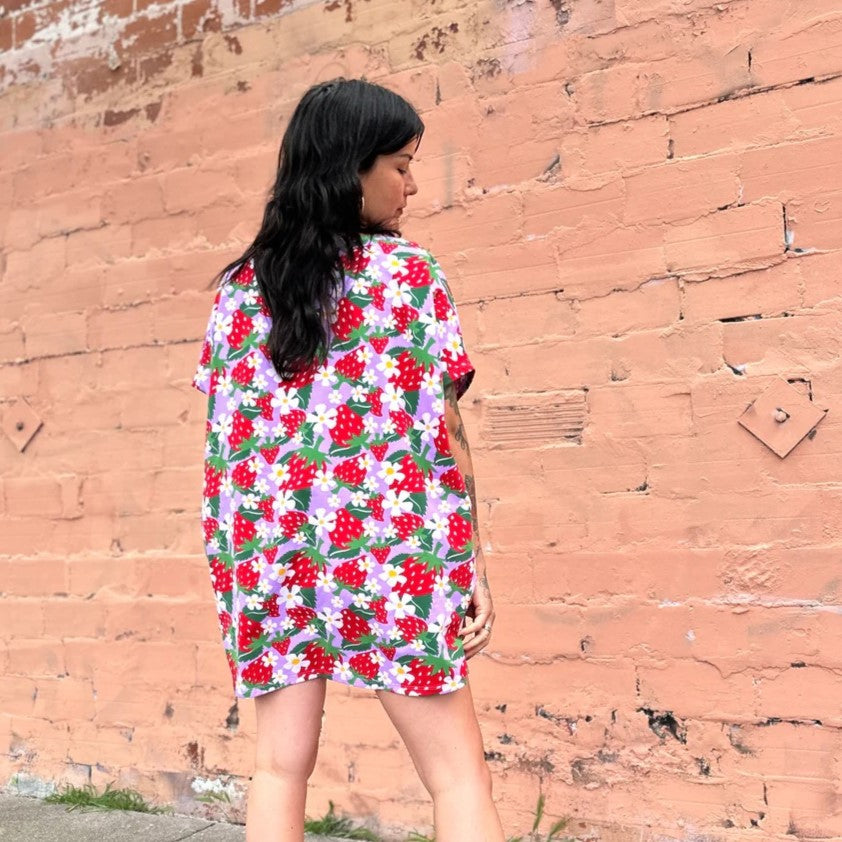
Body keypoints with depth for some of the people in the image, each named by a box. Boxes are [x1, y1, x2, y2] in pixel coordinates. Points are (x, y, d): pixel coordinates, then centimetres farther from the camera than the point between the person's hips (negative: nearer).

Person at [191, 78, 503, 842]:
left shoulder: (241, 285, 9)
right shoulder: (411, 273, -2)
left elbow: (228, 434, 8)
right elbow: (445, 431, -4)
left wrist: (238, 561, 15)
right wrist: (474, 564, 1)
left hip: (270, 545, 4)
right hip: (390, 546, -4)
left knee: (281, 763, 12)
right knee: (458, 772, 6)